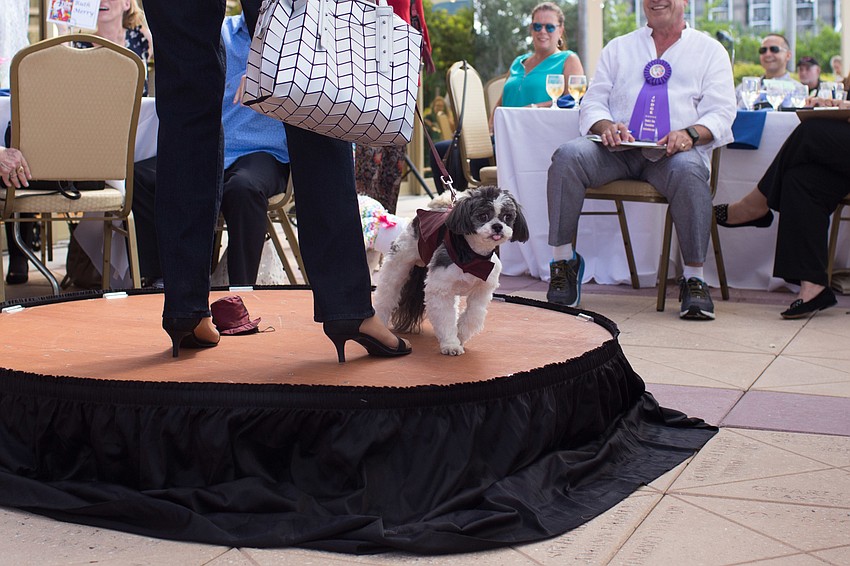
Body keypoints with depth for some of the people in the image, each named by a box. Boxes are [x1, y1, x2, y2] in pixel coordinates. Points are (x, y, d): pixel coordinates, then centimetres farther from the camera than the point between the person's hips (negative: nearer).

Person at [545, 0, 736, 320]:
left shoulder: (710, 50, 15)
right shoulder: (618, 48, 23)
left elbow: (720, 113, 4)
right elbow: (592, 103, 15)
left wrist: (689, 133, -18)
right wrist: (605, 125, -10)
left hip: (673, 150, -2)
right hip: (618, 148, 2)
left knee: (688, 171, -37)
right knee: (568, 156, -27)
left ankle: (694, 278, -27)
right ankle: (563, 262, -20)